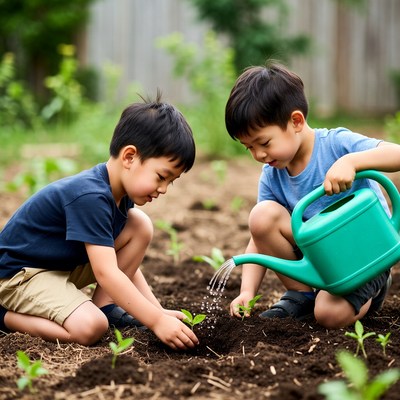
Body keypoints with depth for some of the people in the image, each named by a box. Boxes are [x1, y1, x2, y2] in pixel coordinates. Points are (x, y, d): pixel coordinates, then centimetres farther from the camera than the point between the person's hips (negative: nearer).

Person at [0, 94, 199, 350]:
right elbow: (106, 273, -34)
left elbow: (124, 262, 6)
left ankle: (104, 306, 2)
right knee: (90, 328, -32)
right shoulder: (89, 197, -30)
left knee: (140, 225, -3)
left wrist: (157, 311, -2)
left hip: (68, 264, 9)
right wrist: (156, 321, -34)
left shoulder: (119, 194, 0)